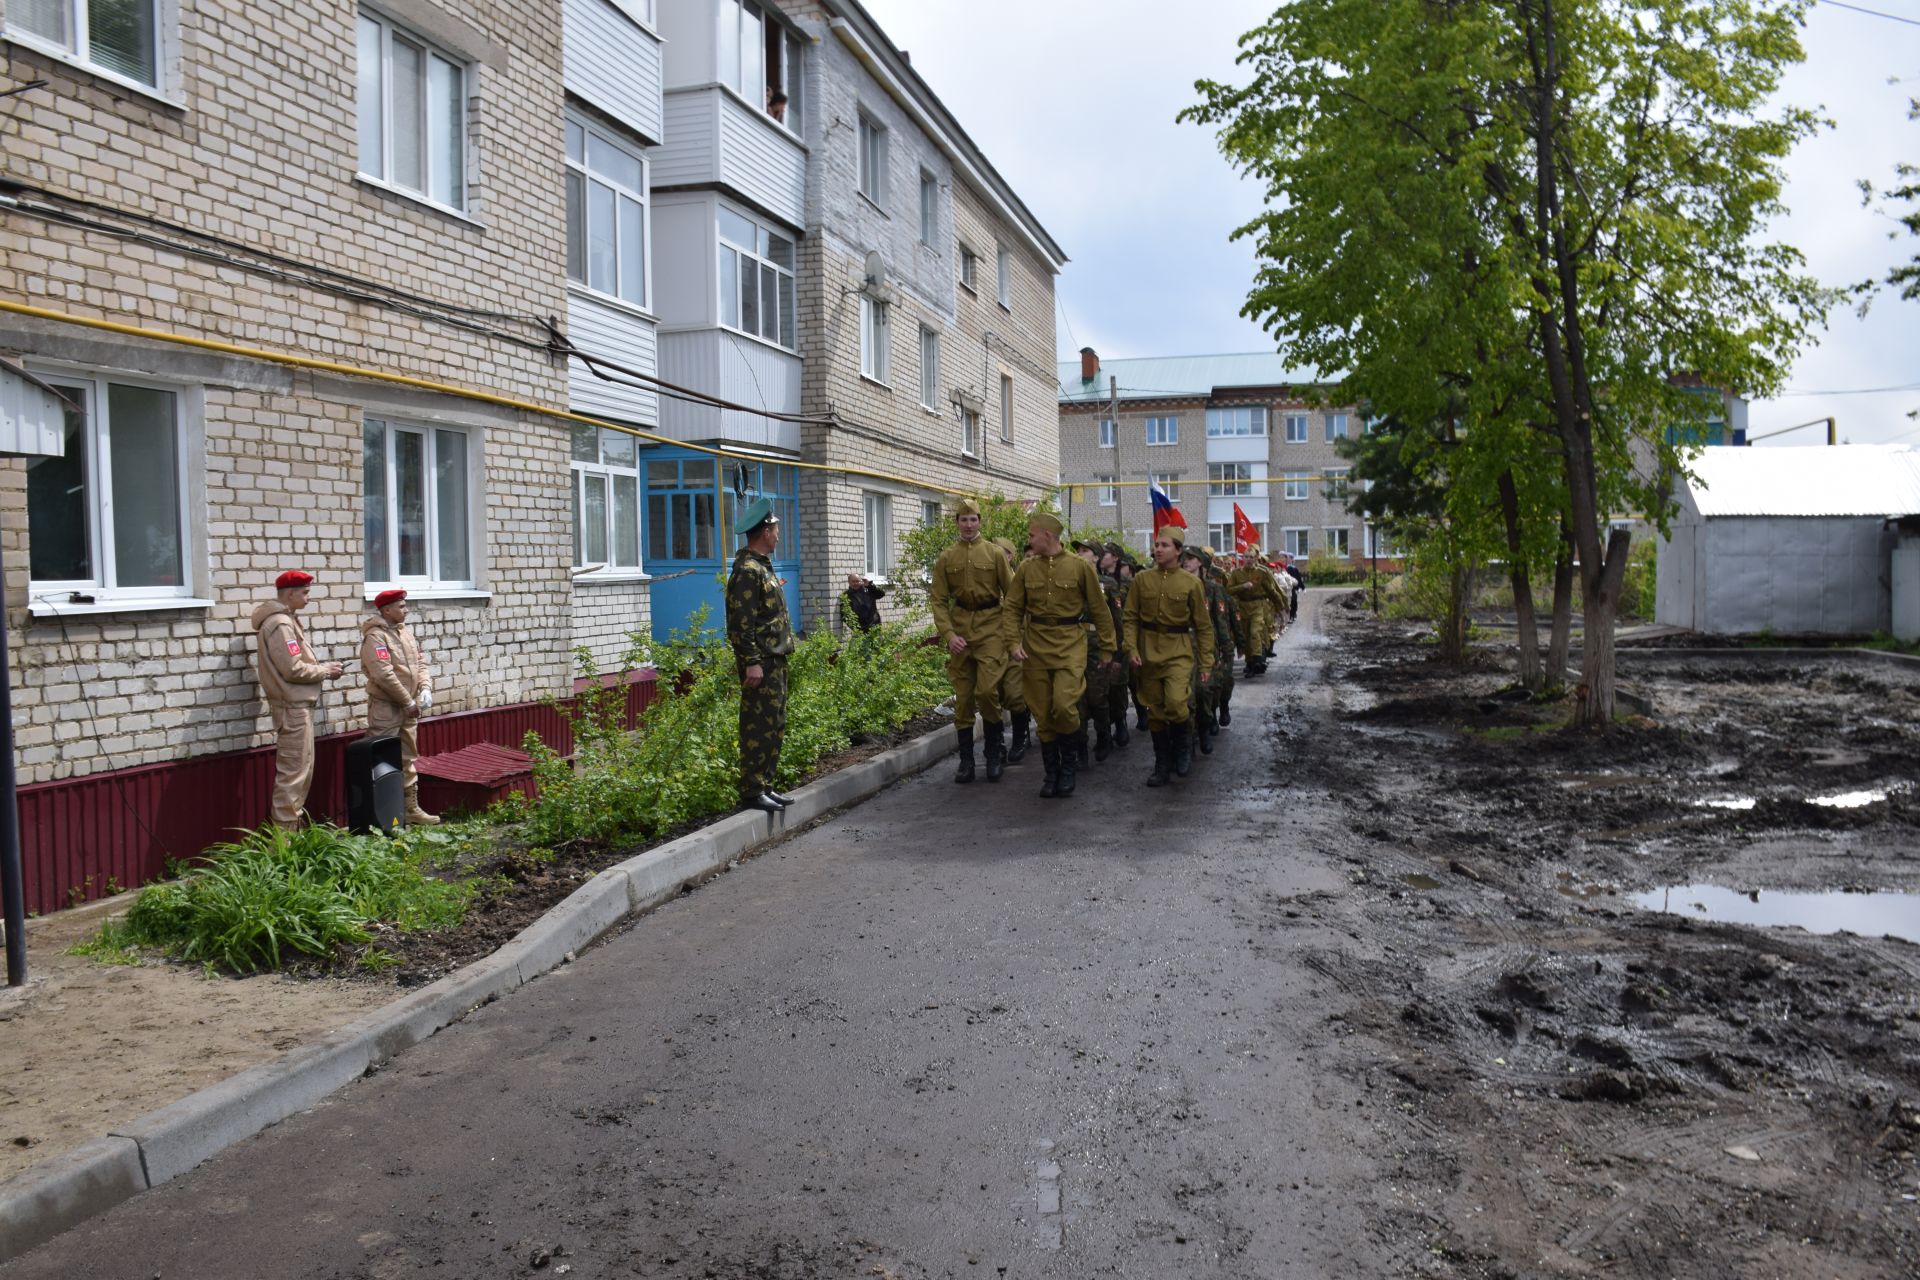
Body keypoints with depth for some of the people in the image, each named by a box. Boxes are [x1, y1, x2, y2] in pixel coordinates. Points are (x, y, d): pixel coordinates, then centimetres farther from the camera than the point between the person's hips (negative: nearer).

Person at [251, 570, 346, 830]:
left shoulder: (286, 619, 15)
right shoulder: (279, 624, -16)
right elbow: (293, 670, -21)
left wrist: (322, 669, 4)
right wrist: (325, 672, -8)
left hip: (298, 705, 10)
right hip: (293, 707, -10)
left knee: (302, 769, 15)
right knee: (293, 772, -7)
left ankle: (291, 827, 22)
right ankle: (284, 835, -4)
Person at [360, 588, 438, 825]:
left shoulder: (406, 631, 12)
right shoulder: (375, 636, -14)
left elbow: (420, 663, 14)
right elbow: (384, 675, -21)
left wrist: (425, 688, -4)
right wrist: (409, 702, -16)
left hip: (408, 709, 8)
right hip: (386, 708, -8)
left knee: (408, 760, 15)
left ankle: (411, 808, 24)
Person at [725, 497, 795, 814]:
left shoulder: (762, 566, 17)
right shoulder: (747, 570, -15)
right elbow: (740, 623, -20)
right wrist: (751, 662, -22)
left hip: (774, 662, 10)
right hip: (760, 664, -10)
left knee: (774, 727, 14)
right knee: (758, 728, -6)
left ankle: (765, 786, 21)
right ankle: (752, 792, -1)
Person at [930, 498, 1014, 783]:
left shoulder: (994, 553, 3)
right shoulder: (946, 558, 7)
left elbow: (1011, 594, 4)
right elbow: (939, 600, 3)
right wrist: (948, 634, -9)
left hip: (990, 627, -2)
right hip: (959, 630, 2)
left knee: (987, 690, -14)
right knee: (962, 697, 5)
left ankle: (996, 749, 7)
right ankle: (965, 760, 14)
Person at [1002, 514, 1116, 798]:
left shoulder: (1080, 567, -3)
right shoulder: (1026, 568, 4)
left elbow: (1099, 609, 2)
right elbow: (1012, 609, 6)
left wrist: (1109, 647, 2)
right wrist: (1013, 642, -8)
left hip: (1070, 645, -3)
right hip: (1036, 646, 3)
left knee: (1063, 705, -17)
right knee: (1042, 713, 5)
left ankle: (1070, 762, 9)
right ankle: (1052, 773, 19)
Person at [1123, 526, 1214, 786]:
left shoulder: (1191, 583, -3)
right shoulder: (1141, 579, 2)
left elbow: (1203, 626, 1)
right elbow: (1131, 618, 4)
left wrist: (1206, 662, -1)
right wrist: (1132, 649, -8)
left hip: (1179, 650, -3)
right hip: (1149, 650, 3)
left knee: (1176, 702, -21)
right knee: (1155, 710, 8)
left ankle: (1183, 744, 9)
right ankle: (1162, 764, 21)